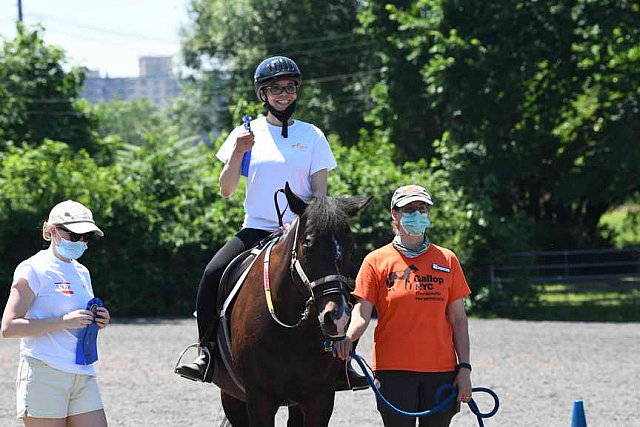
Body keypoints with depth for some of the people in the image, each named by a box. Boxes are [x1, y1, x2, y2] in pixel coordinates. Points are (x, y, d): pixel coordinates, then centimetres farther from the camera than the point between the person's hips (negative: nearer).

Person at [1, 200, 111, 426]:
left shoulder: (82, 272, 19)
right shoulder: (33, 270, -5)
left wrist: (98, 323, 7)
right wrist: (64, 321, -18)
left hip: (83, 376, 7)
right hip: (44, 376, -7)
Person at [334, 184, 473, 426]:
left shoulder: (447, 260, 8)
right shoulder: (377, 261, 2)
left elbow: (458, 319, 8)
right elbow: (362, 313, -5)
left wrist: (464, 369, 1)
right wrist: (348, 337, -26)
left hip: (441, 370, 2)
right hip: (393, 369, -2)